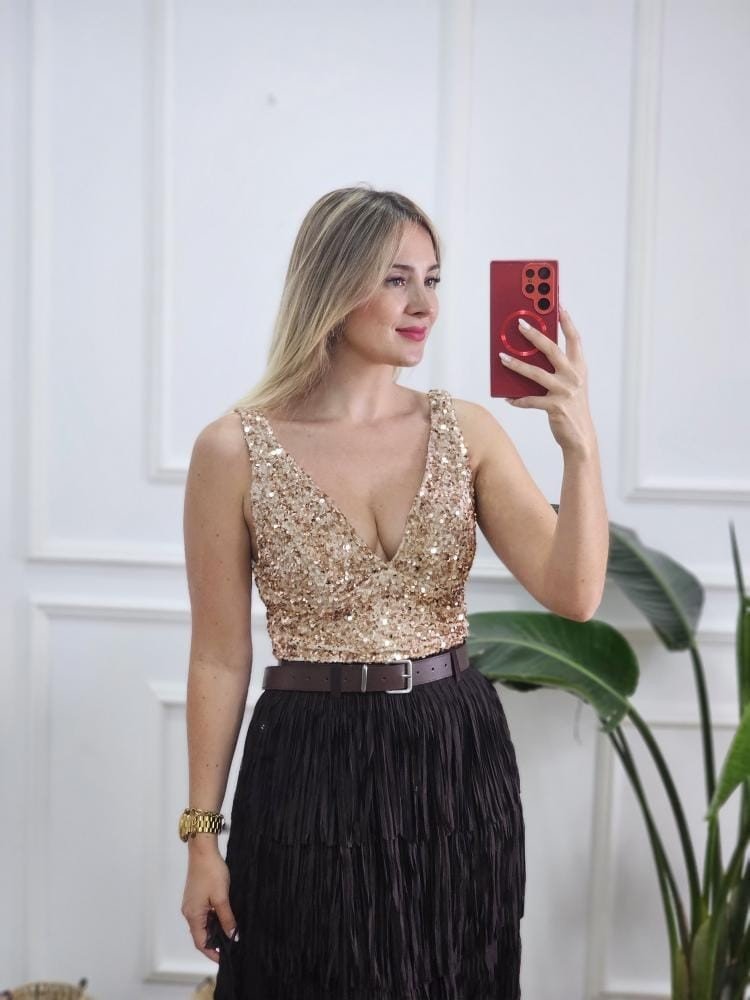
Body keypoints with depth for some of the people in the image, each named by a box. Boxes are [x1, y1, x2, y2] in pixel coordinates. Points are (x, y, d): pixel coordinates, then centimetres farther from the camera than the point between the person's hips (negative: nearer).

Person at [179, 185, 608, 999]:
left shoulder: (465, 431, 0)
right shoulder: (235, 450, -8)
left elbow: (574, 594, -8)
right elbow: (219, 658, -3)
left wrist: (579, 443, -21)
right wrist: (202, 838, -1)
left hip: (458, 758, 3)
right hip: (313, 773, -3)